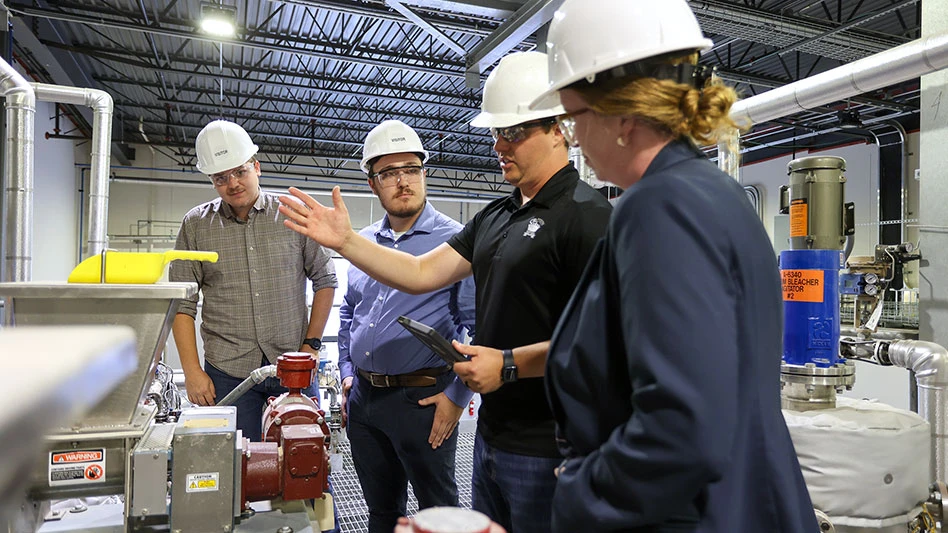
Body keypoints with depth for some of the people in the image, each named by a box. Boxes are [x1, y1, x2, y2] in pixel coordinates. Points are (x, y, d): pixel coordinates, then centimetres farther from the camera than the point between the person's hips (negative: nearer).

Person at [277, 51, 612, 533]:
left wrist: (509, 364, -22)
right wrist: (344, 240, 1)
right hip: (492, 434, 8)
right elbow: (422, 273, 8)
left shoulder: (587, 215, -16)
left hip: (547, 447, -8)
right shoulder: (494, 216, 11)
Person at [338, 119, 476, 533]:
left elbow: (479, 325, -13)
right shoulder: (362, 243, 9)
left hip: (423, 401, -6)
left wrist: (458, 395, -14)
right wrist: (347, 374, 12)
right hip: (363, 399, 6)